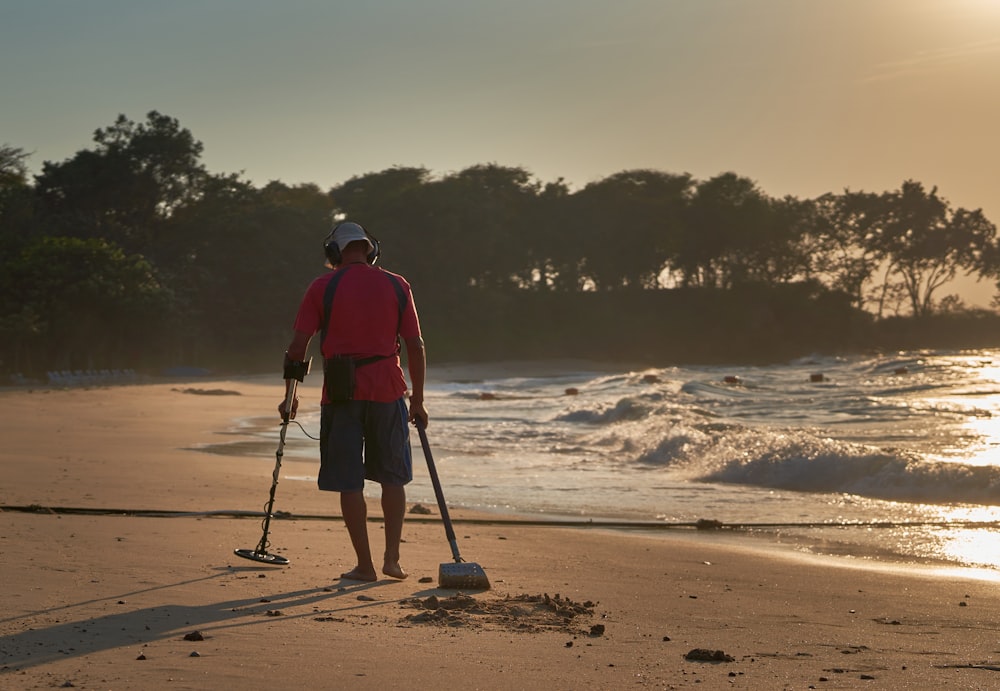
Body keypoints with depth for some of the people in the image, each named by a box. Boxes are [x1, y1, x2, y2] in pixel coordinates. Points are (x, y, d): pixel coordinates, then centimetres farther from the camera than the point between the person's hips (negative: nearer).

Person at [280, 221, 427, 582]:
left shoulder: (323, 287, 1)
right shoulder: (397, 286, 6)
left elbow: (298, 345, -3)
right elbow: (415, 346, 4)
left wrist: (290, 396, 7)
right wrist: (418, 400, 11)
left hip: (341, 392, -2)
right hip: (387, 390, 2)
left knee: (349, 483, 4)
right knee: (392, 477, 15)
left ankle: (365, 565, 5)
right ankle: (392, 557, 8)